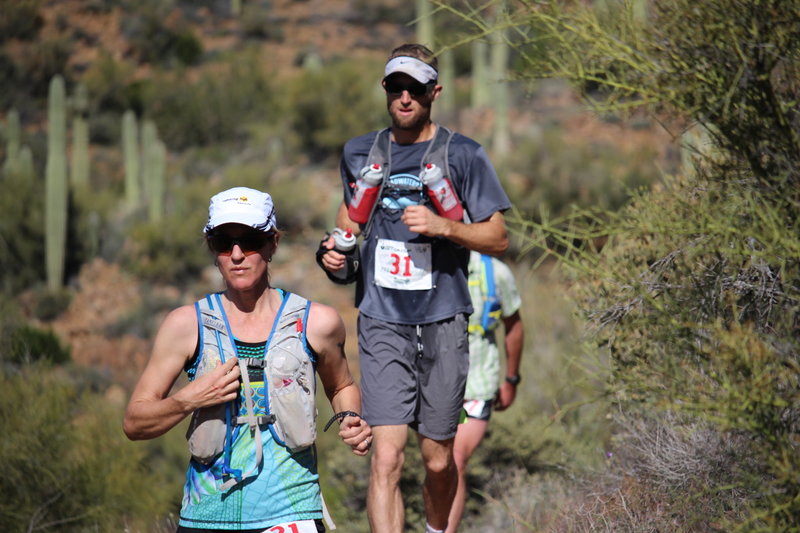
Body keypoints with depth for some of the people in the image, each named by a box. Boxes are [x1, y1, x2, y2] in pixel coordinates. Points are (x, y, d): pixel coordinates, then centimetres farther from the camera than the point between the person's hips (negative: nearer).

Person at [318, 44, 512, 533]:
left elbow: (499, 238, -1)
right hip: (381, 320, 1)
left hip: (443, 321, -1)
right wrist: (336, 250, 8)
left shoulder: (463, 154, -2)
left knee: (438, 460, 8)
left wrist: (444, 226, -18)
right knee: (387, 457, -13)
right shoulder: (360, 153, 9)